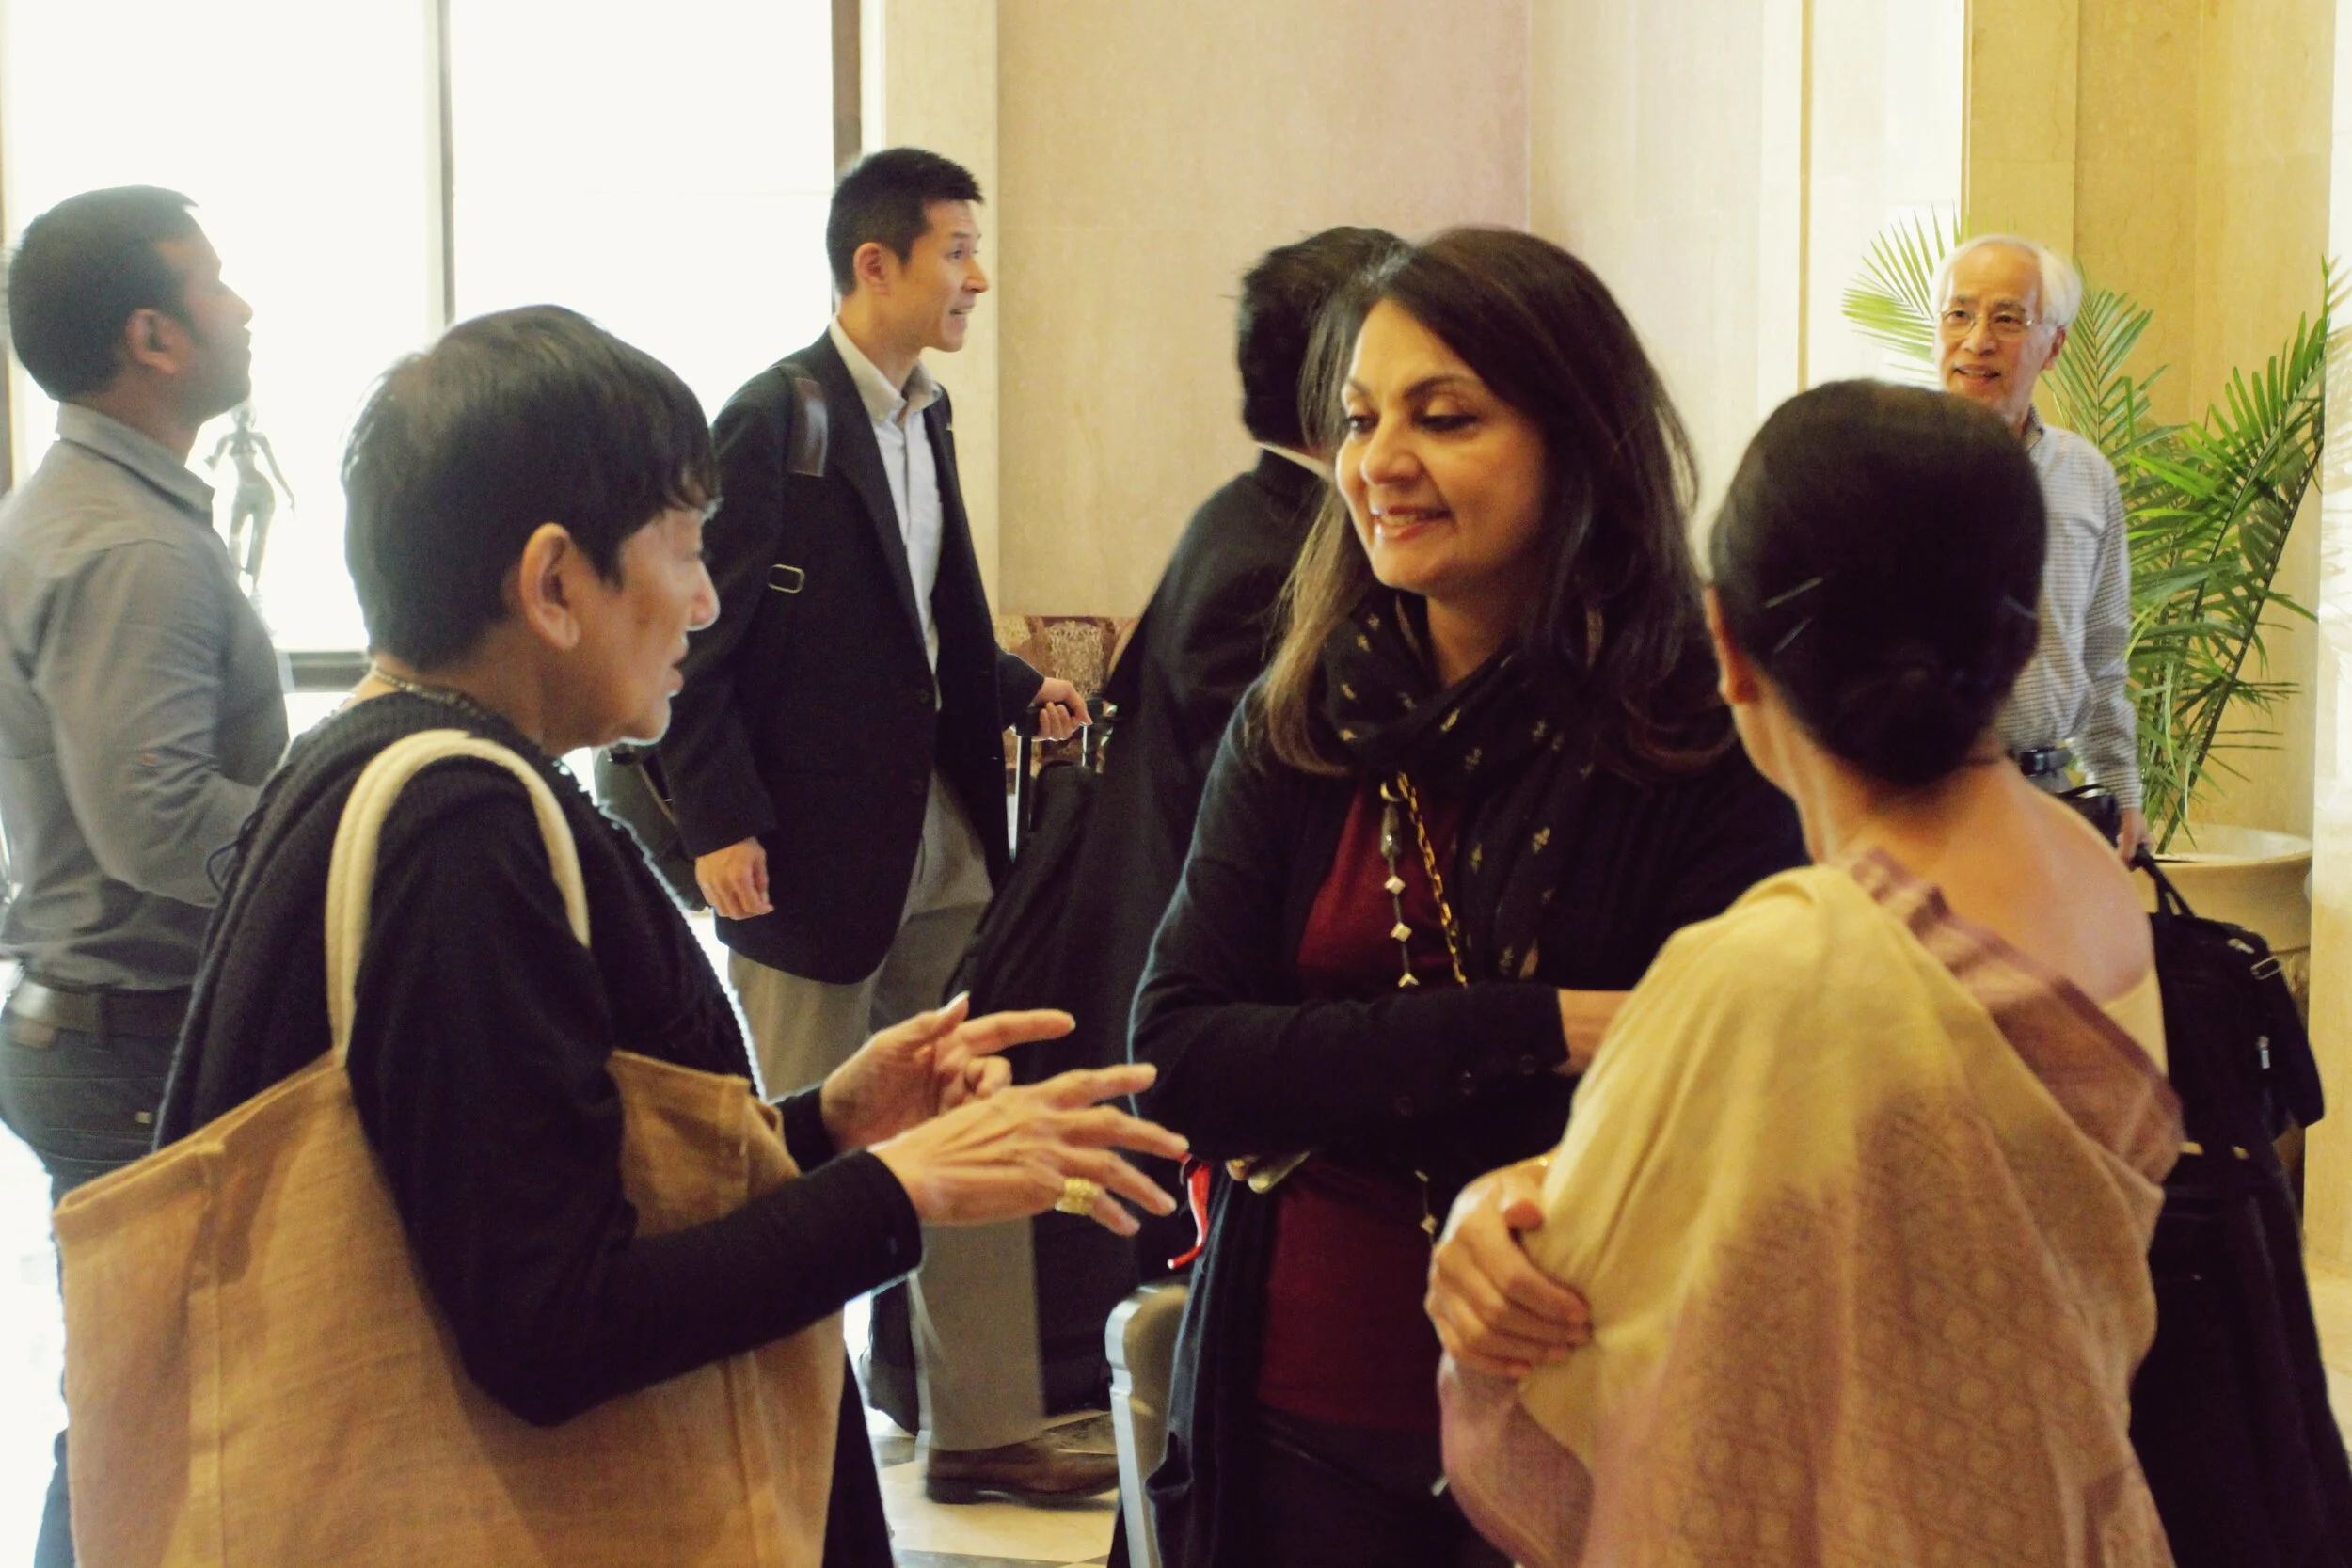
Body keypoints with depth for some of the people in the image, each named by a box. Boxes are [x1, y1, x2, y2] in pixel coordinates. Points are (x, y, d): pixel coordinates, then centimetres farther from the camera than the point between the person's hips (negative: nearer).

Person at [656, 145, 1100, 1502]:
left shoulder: (925, 414, 12)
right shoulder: (774, 419, -13)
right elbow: (705, 641, -15)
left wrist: (1023, 693, 7)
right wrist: (720, 823, -21)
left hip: (942, 850, 8)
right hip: (813, 854, -8)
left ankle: (985, 1427, 22)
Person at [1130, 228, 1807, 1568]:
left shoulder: (1703, 747, -12)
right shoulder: (1298, 733, -1)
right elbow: (1176, 1066, -11)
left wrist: (1332, 1082, -23)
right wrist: (1530, 1032, -20)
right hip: (1302, 1419, 3)